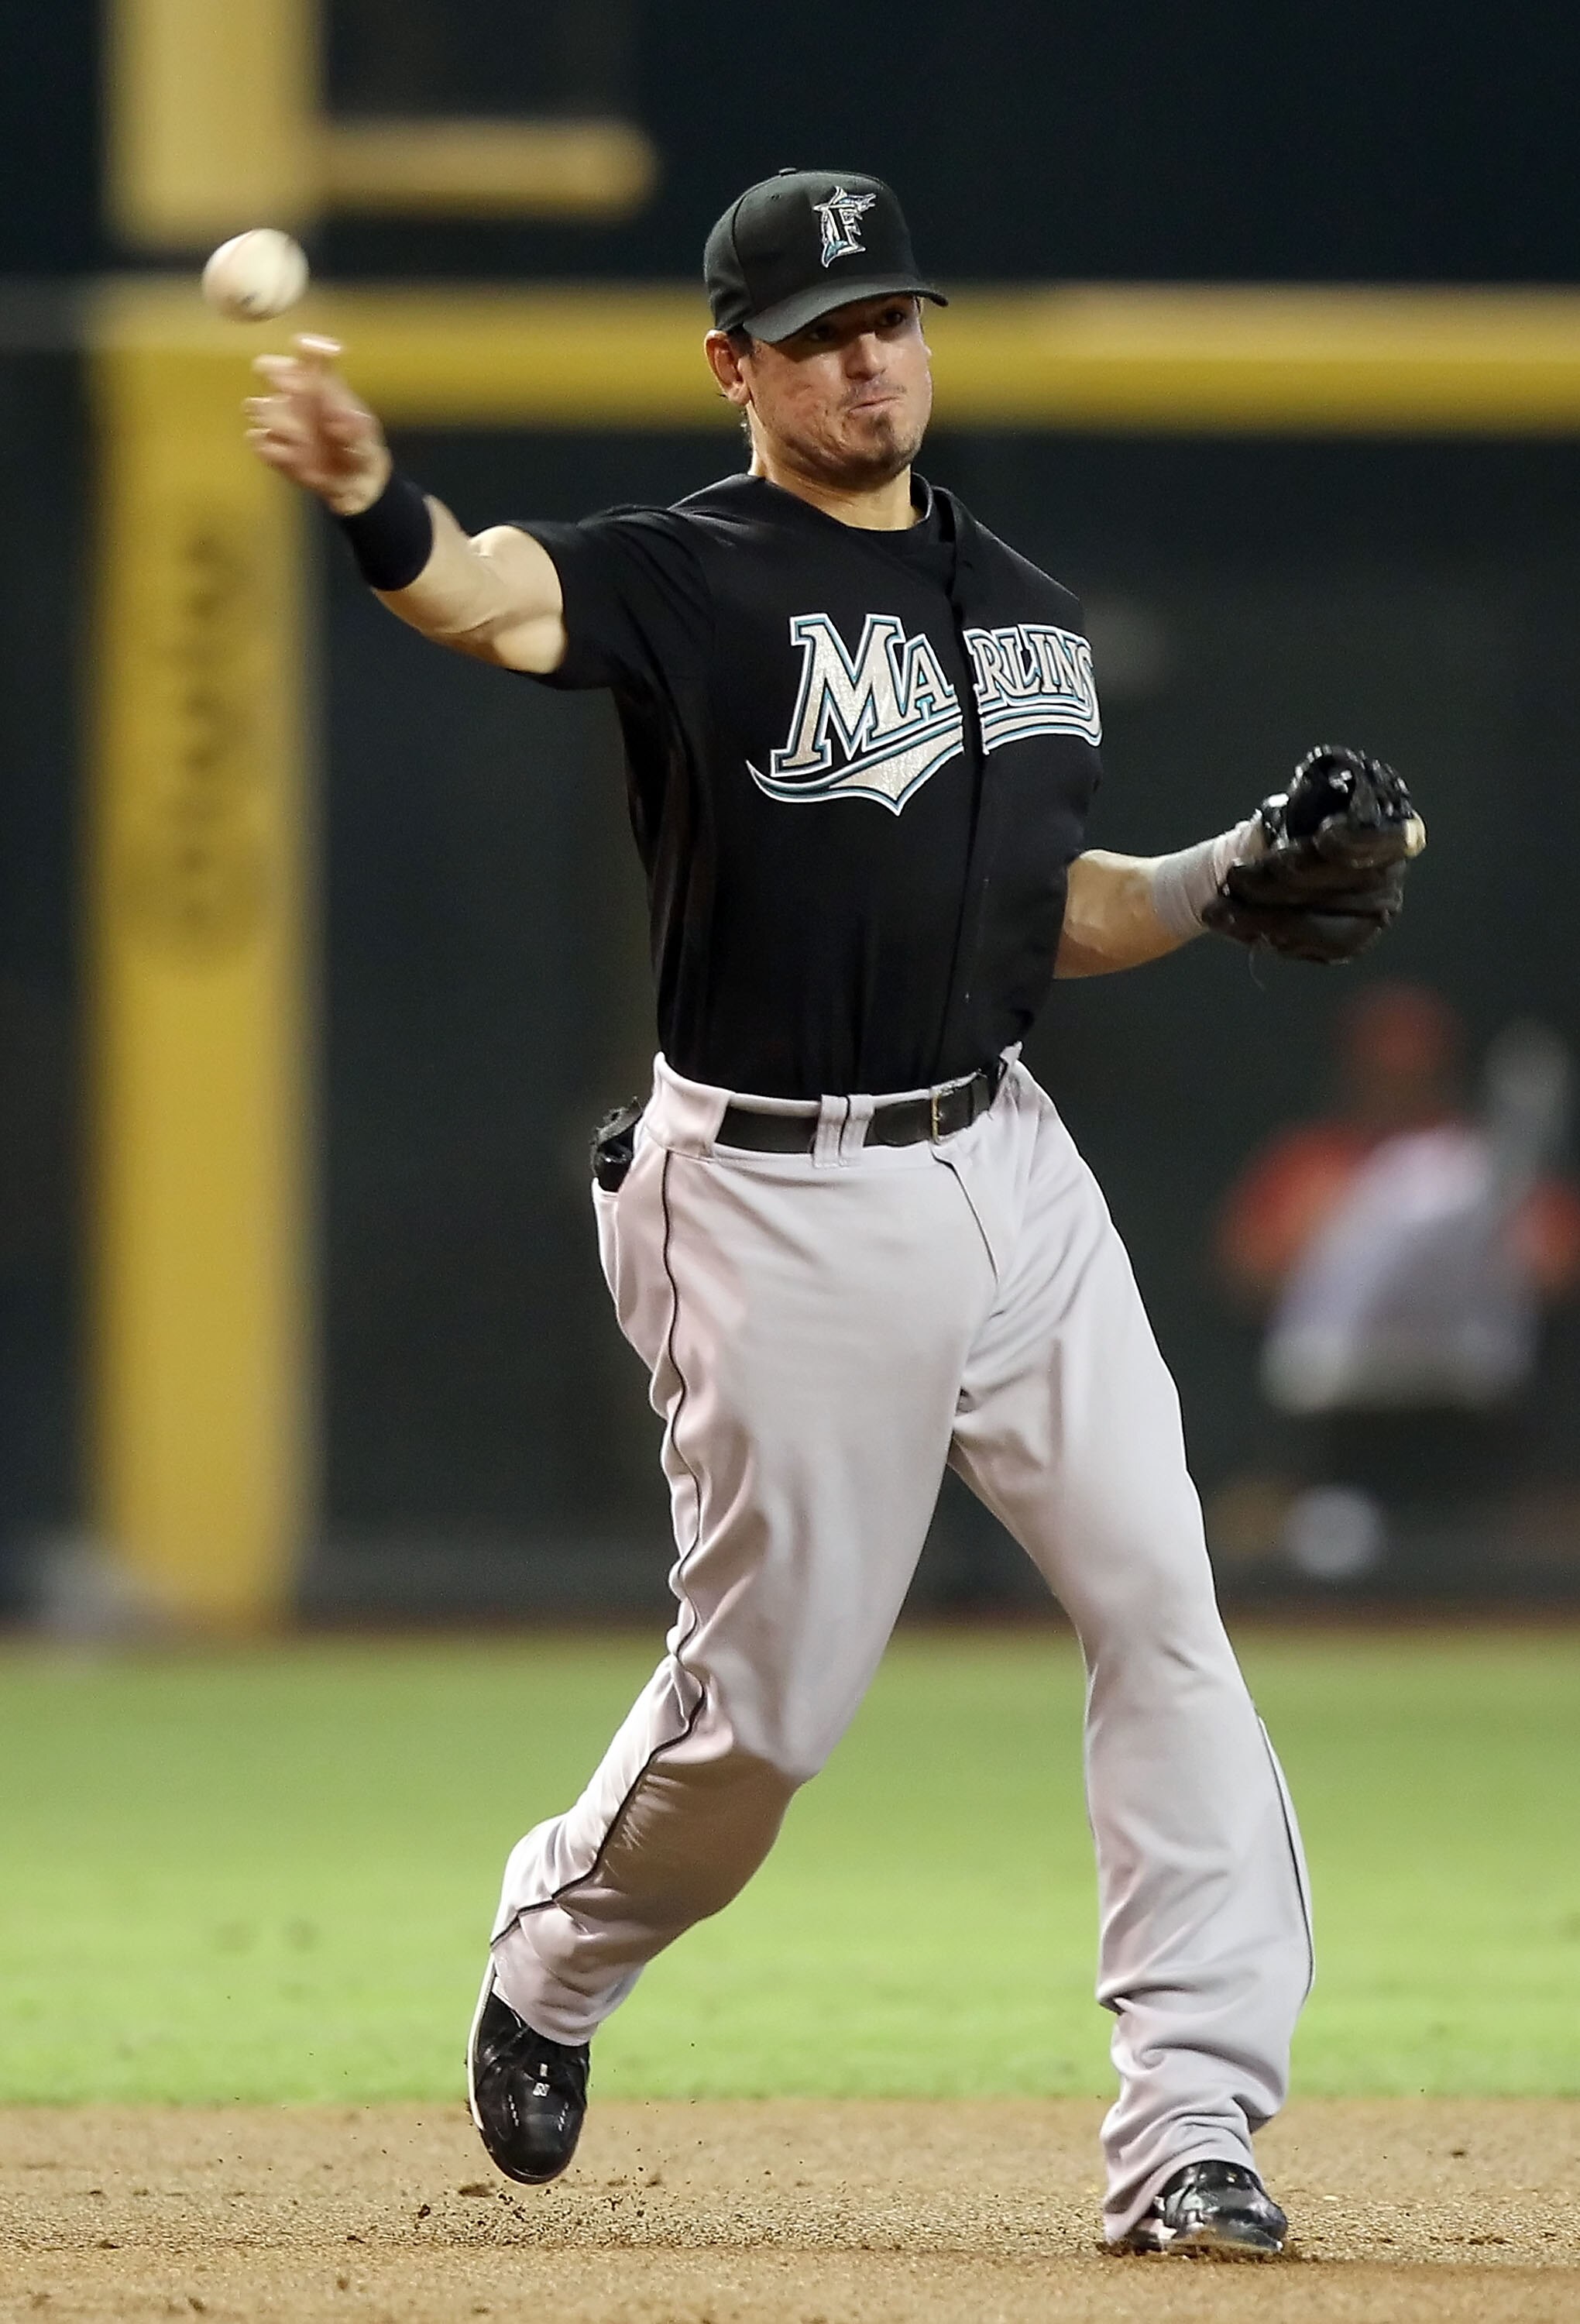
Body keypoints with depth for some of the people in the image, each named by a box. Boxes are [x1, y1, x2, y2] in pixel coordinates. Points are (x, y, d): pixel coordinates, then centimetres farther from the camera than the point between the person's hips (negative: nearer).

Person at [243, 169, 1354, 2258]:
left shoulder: (1023, 610, 12)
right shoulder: (688, 581, -10)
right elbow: (492, 598, -33)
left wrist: (1226, 880, 1)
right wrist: (371, 503, -55)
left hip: (1005, 1164, 6)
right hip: (784, 1205, -6)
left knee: (1163, 1612, -5)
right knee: (771, 1694, 3)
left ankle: (1191, 2122, -3)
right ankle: (554, 1963, 33)